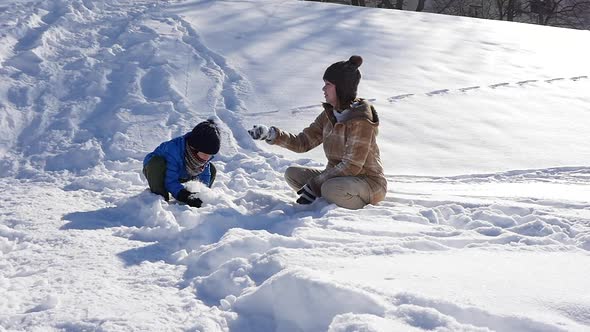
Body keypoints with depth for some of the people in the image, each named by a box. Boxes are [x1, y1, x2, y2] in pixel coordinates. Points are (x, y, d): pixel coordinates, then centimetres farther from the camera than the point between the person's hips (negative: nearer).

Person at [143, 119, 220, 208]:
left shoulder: (205, 153, -22)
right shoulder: (173, 151, -42)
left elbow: (204, 177, -12)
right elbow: (170, 182, -42)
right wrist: (185, 196, -53)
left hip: (181, 176, 6)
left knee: (212, 170, -5)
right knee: (157, 164, -42)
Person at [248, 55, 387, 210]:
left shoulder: (361, 122, -22)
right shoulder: (329, 114, 3)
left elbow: (351, 166, -24)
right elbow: (302, 142, 2)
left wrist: (315, 185, -23)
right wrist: (271, 134, -12)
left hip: (369, 183, -8)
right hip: (337, 177, 8)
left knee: (332, 189, -37)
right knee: (292, 173, -4)